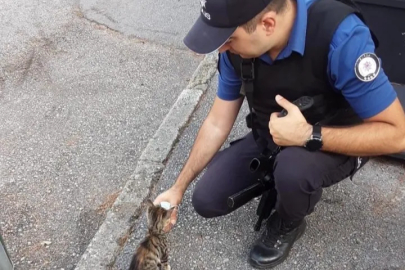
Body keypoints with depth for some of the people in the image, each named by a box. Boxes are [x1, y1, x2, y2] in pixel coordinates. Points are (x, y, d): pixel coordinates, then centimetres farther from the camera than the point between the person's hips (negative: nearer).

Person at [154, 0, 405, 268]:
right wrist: (178, 188, -3)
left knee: (292, 168, -37)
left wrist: (309, 136, -37)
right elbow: (217, 123, -5)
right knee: (207, 200, -7)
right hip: (272, 137, 4)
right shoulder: (237, 49, -18)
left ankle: (288, 225, -2)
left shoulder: (342, 36, -34)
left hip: (338, 141, -4)